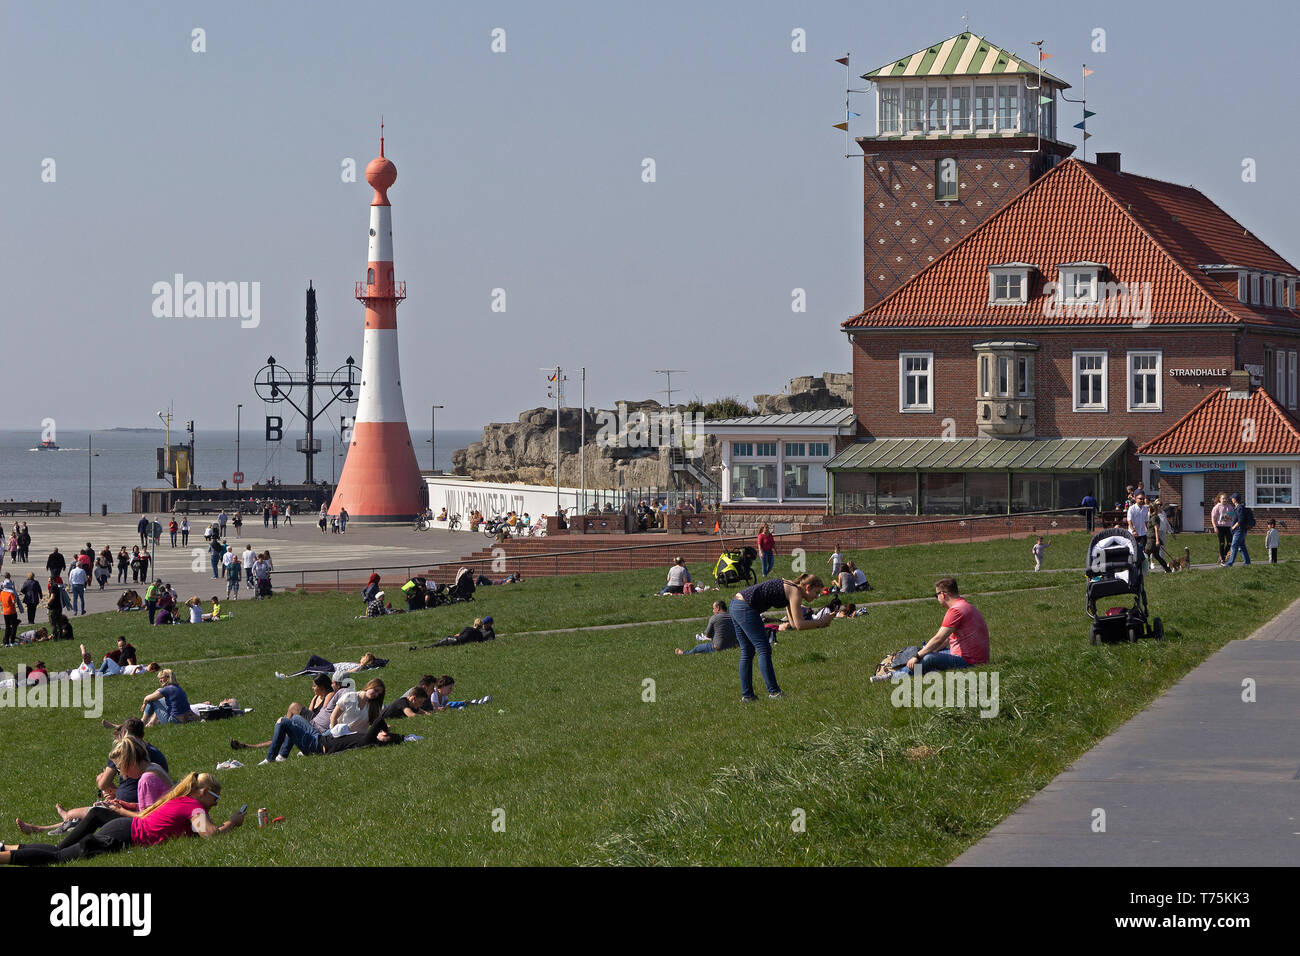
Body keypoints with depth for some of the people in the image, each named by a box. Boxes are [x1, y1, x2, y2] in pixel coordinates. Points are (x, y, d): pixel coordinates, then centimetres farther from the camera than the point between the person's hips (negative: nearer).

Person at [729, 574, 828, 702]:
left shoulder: (790, 589, 19)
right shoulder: (795, 592, -9)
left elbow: (794, 623, 23)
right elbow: (799, 625, -16)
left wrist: (818, 623, 15)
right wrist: (820, 623, -5)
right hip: (746, 608, -10)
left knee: (747, 653, 13)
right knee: (764, 650, -6)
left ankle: (746, 695, 14)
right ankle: (773, 692, -5)